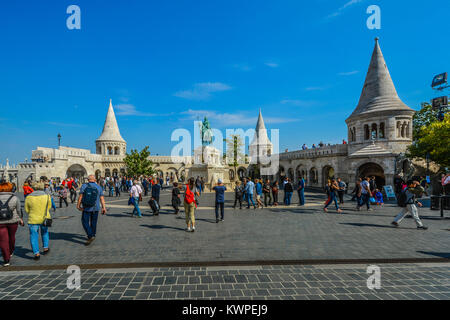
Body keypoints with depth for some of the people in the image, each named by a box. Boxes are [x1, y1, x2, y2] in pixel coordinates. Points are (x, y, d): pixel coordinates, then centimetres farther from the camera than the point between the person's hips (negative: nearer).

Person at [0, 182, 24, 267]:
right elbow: (19, 210, -1)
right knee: (12, 236, 21)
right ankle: (10, 252, 42)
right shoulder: (15, 198, -5)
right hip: (13, 221, 1)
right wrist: (21, 219, 13)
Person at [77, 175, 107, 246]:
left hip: (86, 208, -3)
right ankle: (93, 235, 28)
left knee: (85, 222, 6)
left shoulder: (84, 186, -6)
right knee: (93, 222, 16)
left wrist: (78, 205, 0)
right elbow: (102, 198, -4)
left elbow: (80, 196, -10)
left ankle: (90, 236, -7)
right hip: (95, 208, 3)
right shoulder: (99, 187, -1)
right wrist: (104, 207, -4)